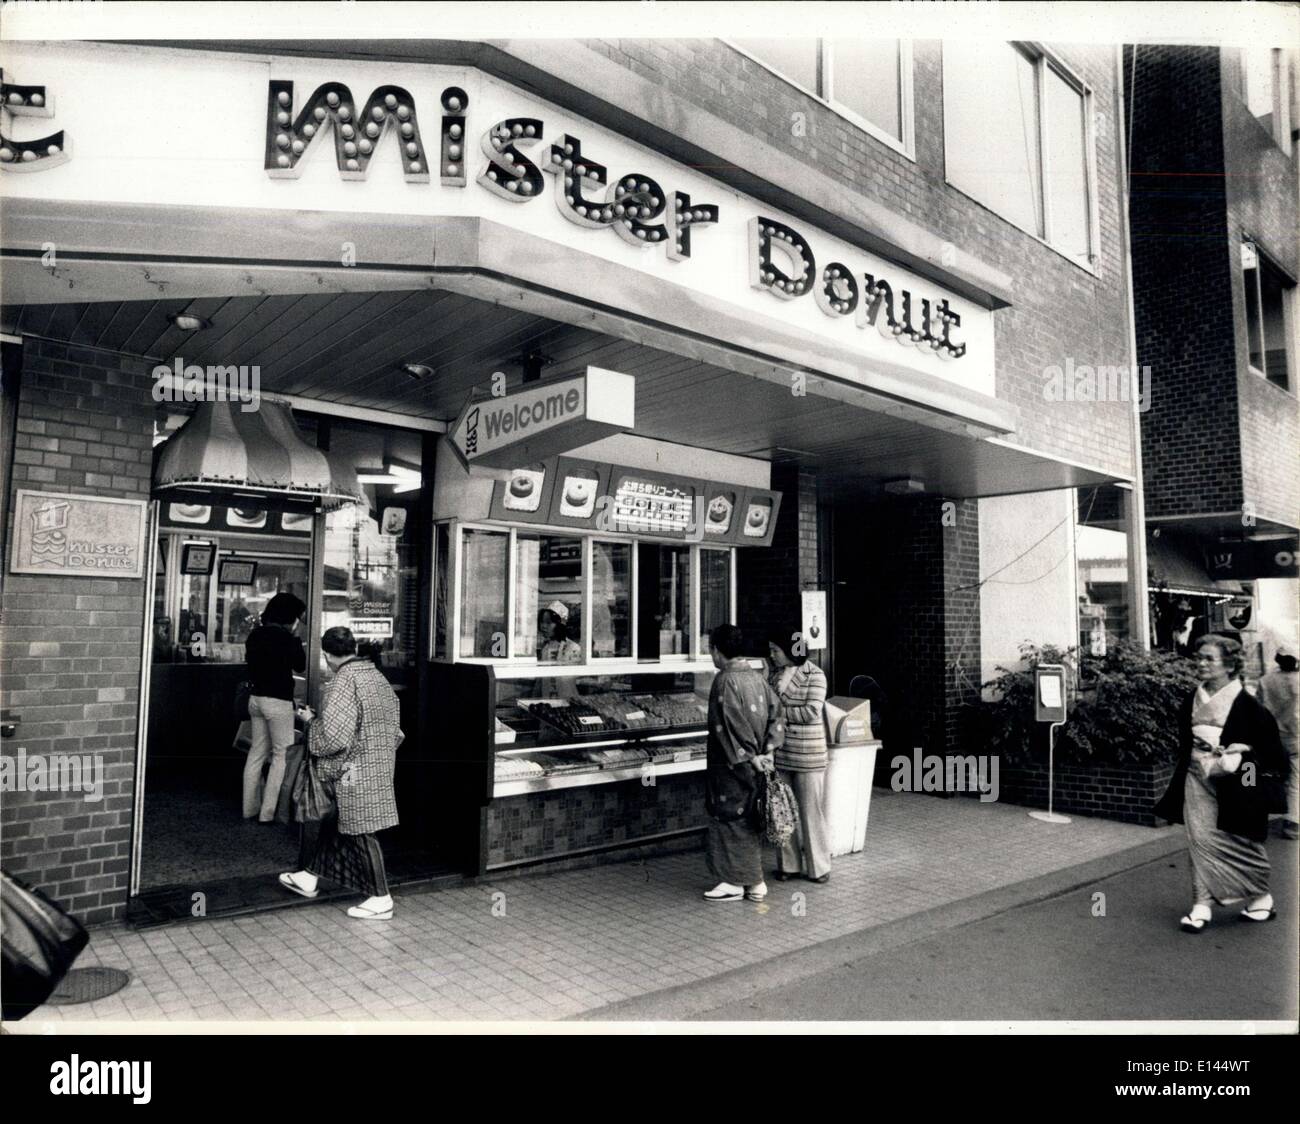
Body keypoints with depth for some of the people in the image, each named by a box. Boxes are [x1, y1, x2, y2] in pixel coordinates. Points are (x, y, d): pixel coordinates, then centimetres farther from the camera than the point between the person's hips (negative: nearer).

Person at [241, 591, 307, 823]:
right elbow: (301, 665, -3)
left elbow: (252, 662, 16)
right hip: (277, 700, -8)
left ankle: (250, 807, 21)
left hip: (256, 698, 8)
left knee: (257, 752, 15)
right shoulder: (284, 638, -16)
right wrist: (295, 637, -1)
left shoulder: (255, 635, 7)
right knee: (282, 755, 1)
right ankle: (267, 812, 0)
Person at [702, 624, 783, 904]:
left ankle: (734, 882, 10)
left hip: (731, 765, -8)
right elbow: (776, 711, 5)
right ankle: (755, 882, 22)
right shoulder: (756, 677, 7)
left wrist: (750, 756, -15)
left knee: (730, 820, 3)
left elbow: (733, 723, -21)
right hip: (754, 766, 8)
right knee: (750, 821, 15)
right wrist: (767, 749, -1)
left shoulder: (725, 680, -16)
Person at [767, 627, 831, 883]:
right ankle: (788, 864, 23)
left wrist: (780, 712, -10)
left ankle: (818, 867, 18)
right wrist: (784, 677, -8)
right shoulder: (776, 674, 9)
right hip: (779, 753, 5)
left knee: (811, 811, 3)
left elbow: (812, 712, -16)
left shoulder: (814, 675, -7)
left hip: (807, 754, -5)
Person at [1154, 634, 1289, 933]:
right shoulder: (1192, 701, 6)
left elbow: (1268, 745, -6)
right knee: (1199, 838, -3)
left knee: (1238, 843, 8)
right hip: (1198, 779, 4)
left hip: (1233, 782, -4)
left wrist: (1235, 756, -12)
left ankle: (1260, 898, 32)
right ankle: (1203, 904, 2)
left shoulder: (1246, 704, -10)